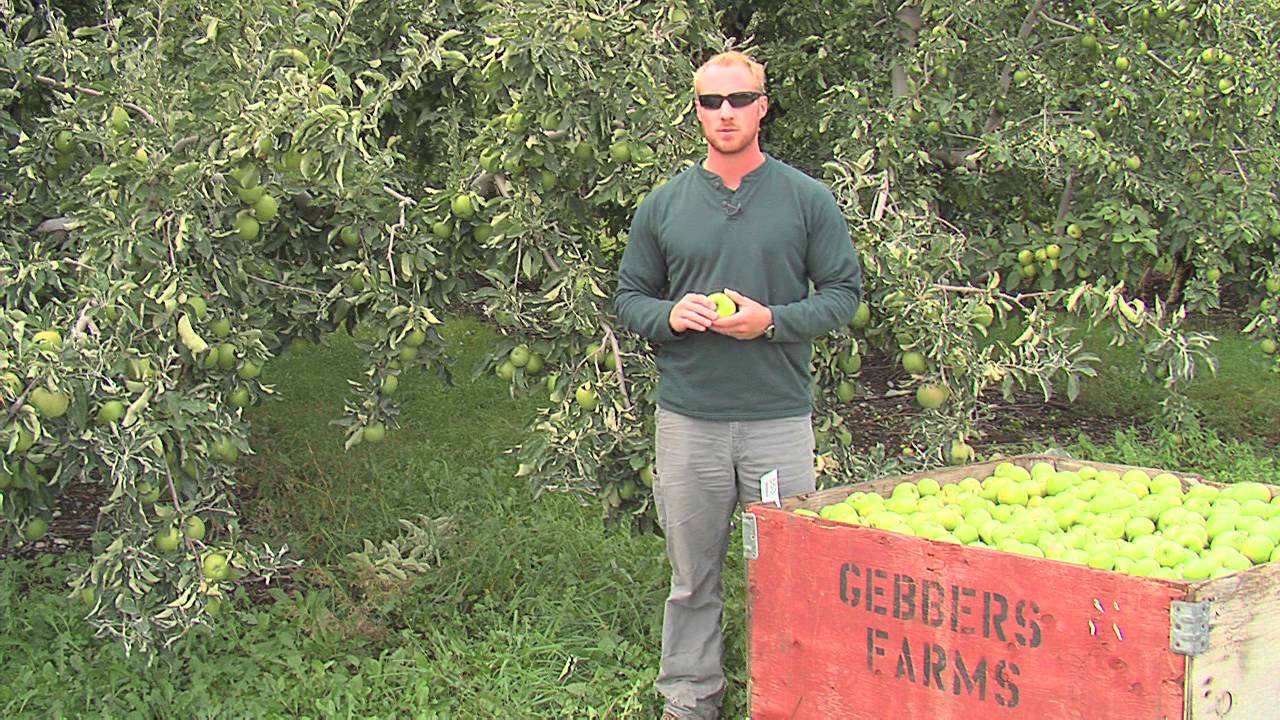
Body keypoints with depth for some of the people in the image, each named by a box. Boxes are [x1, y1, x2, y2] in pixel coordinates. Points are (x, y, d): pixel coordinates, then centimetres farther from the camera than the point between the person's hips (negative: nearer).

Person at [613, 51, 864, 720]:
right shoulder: (662, 206, 7)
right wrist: (670, 316, -9)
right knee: (692, 574, 10)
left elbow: (844, 292, 4)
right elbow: (628, 297, 13)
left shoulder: (808, 199, 3)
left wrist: (772, 320, -12)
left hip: (780, 416, -1)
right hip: (687, 418, 1)